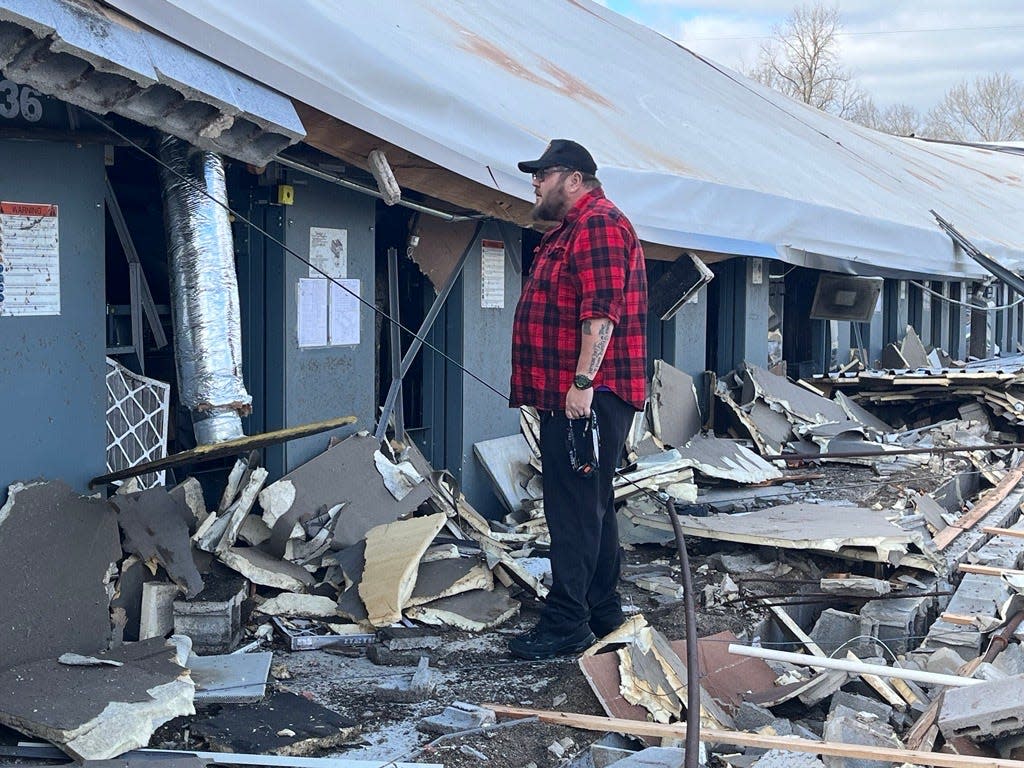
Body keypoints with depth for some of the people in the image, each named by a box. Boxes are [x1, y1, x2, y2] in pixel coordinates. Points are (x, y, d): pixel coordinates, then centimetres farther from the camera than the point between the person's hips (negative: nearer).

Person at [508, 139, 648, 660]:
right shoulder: (572, 230, 23)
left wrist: (582, 383, -25)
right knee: (591, 505, 15)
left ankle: (567, 622, -6)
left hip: (585, 395, -11)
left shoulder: (598, 225, -12)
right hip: (566, 395, 11)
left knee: (575, 508, -9)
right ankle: (602, 611, 24)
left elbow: (602, 311, -22)